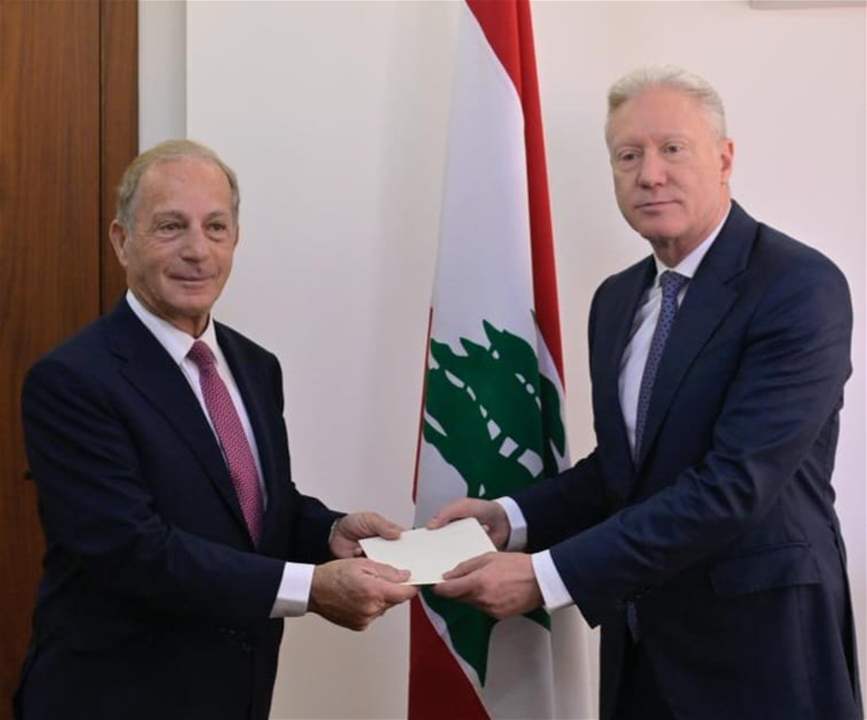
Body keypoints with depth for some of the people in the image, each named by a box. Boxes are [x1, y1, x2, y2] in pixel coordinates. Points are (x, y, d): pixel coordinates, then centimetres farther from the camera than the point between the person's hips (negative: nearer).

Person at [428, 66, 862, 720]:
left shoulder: (801, 287, -16)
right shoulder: (617, 299, 7)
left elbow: (734, 485, -24)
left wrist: (548, 575, -26)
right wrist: (515, 517, -3)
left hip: (760, 648, -6)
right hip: (640, 645, 6)